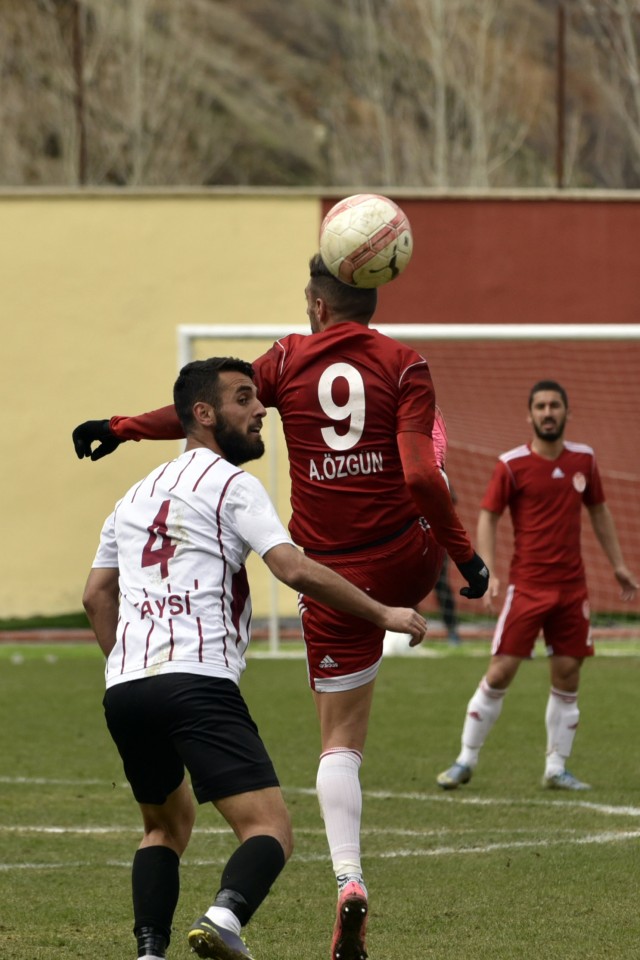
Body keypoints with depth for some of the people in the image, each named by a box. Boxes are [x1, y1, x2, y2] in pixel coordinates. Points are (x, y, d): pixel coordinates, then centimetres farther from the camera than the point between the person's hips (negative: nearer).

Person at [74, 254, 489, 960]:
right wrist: (464, 555, -6)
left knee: (340, 743, 3)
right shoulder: (404, 365, -5)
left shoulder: (290, 358, 0)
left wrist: (121, 428, 15)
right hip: (408, 565, 0)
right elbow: (421, 477, -14)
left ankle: (349, 881, -13)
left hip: (333, 577, 0)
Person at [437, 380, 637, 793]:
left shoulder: (583, 459, 6)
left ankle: (556, 769, 12)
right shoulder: (512, 464, -6)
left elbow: (599, 511, 19)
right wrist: (489, 573, -13)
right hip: (527, 585, -4)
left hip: (572, 586, 4)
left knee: (567, 677, 3)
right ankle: (466, 761, 5)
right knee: (500, 673, -7)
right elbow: (488, 516, -2)